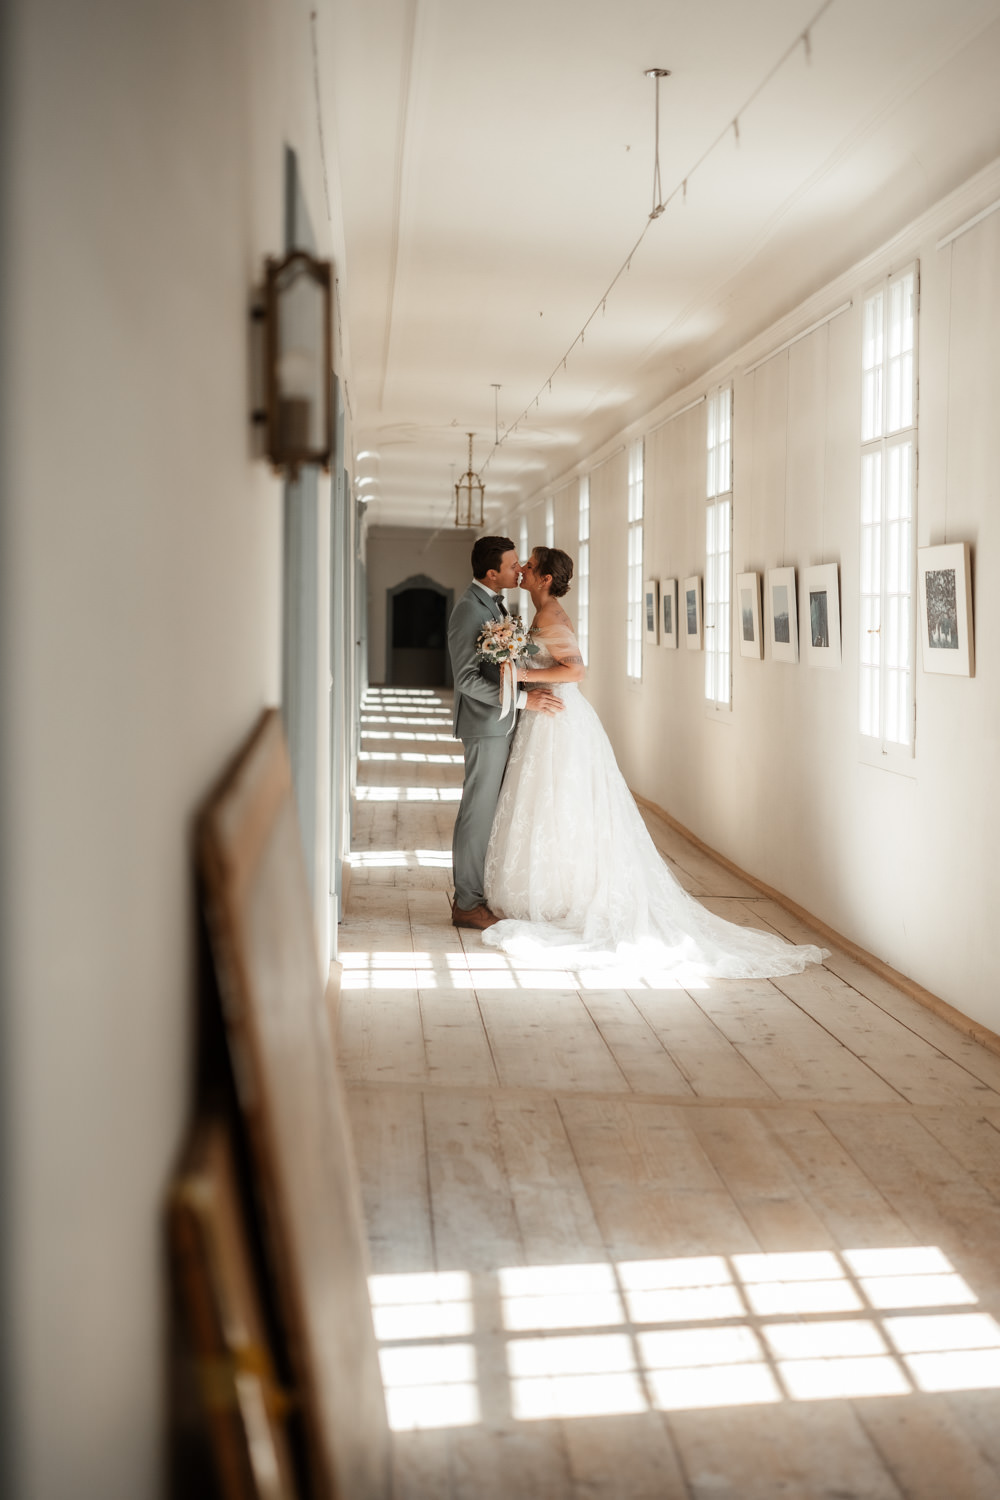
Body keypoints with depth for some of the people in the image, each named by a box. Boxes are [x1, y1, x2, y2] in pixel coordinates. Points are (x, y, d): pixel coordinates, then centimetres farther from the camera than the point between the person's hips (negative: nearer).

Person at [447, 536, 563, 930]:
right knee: (478, 813, -3)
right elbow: (467, 678, -22)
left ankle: (482, 892, 22)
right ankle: (467, 904, 5)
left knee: (492, 812, 13)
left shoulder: (493, 603, 13)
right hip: (485, 726, -9)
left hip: (500, 724, 9)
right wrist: (523, 699, -24)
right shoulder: (469, 611, -18)